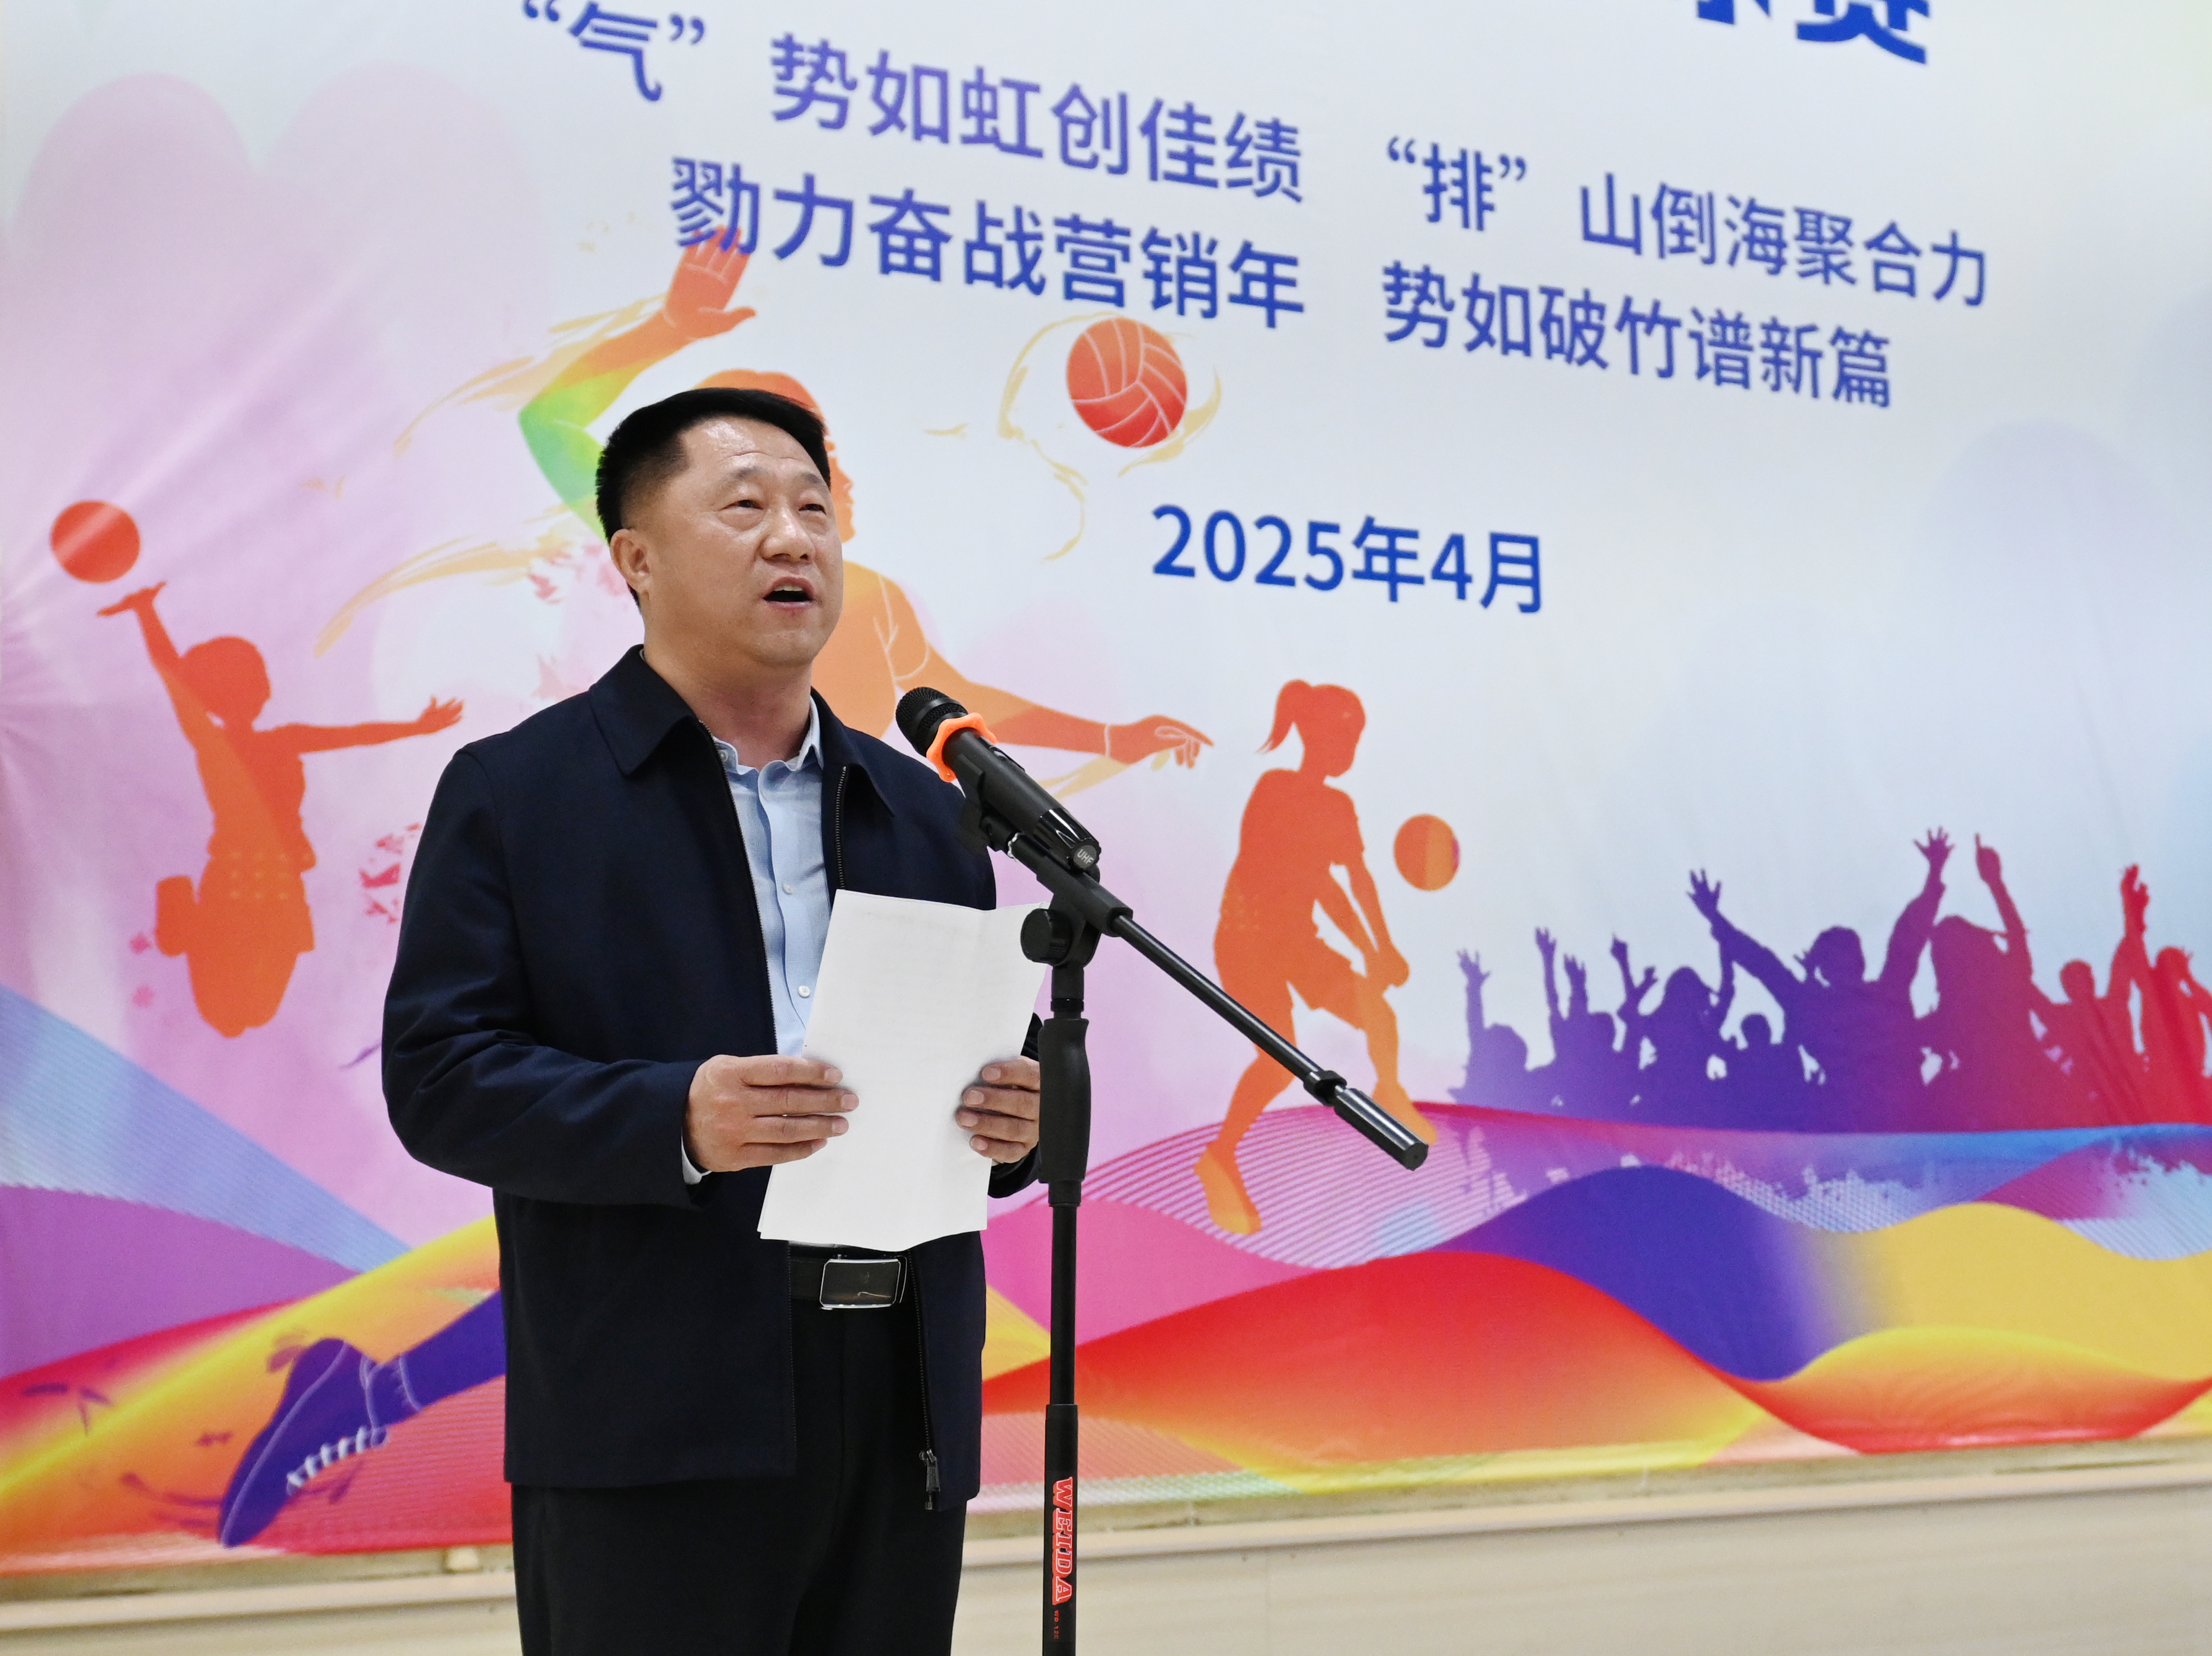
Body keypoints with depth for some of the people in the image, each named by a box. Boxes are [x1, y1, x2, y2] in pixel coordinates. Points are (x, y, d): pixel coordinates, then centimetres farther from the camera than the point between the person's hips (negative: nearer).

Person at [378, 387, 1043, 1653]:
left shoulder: (924, 812, 17)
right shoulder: (516, 791, 2)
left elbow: (989, 1052, 19)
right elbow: (438, 1076, -6)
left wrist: (1015, 1120, -5)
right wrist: (674, 1121, -21)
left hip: (906, 1411, 5)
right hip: (656, 1430, -5)